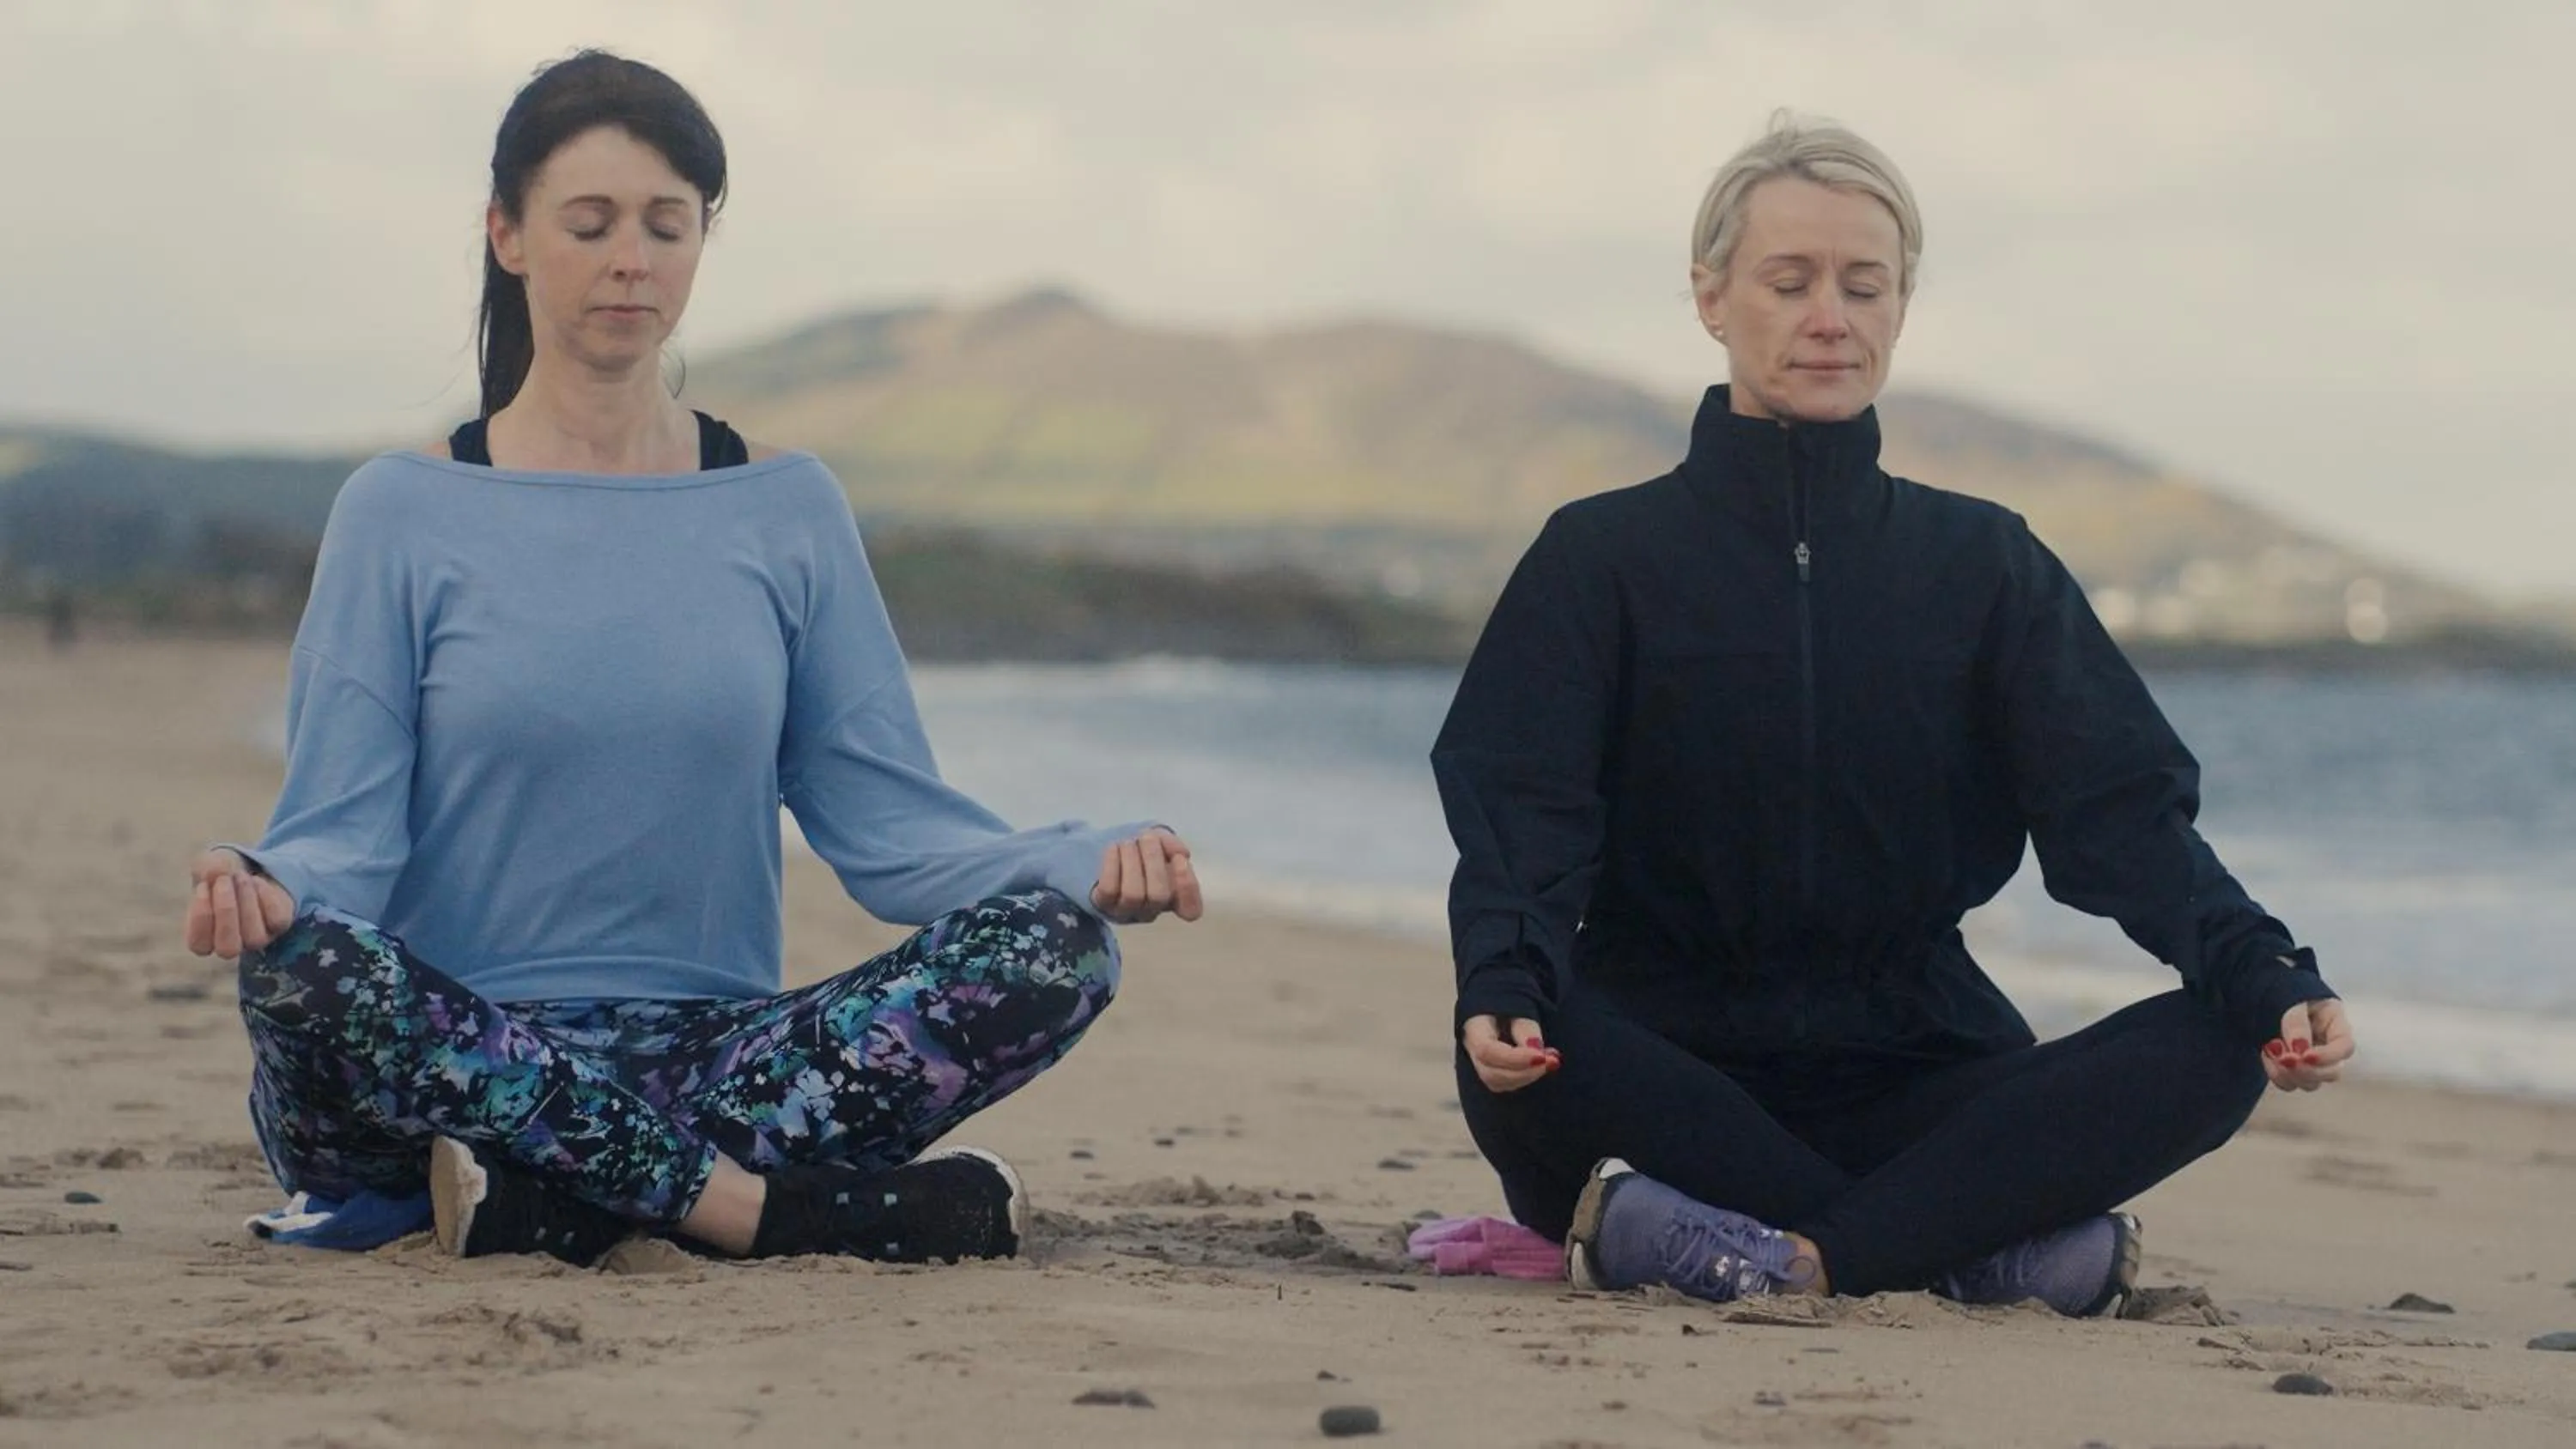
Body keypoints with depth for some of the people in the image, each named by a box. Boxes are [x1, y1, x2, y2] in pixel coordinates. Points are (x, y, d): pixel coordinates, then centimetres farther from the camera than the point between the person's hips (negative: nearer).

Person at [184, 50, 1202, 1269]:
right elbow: (344, 834, -3)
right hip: (462, 1058, -2)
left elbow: (888, 822, 5)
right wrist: (260, 888, -28)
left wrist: (1090, 868, -14)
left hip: (709, 1058, 2)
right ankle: (748, 1203, -25)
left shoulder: (789, 513, 12)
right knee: (300, 965, -36)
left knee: (1052, 946, -21)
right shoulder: (403, 515, 5)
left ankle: (553, 1204, -27)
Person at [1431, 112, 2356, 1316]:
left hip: (1904, 1072, 2)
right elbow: (1524, 814, -8)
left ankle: (1800, 1255, -32)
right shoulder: (1604, 558, 5)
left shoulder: (1987, 567, 12)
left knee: (2212, 1050, -23)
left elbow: (2119, 806, 1)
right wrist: (1502, 986, -32)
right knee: (1519, 1071, -36)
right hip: (1672, 1072, -2)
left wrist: (2265, 977, -19)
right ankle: (1981, 1249, -28)